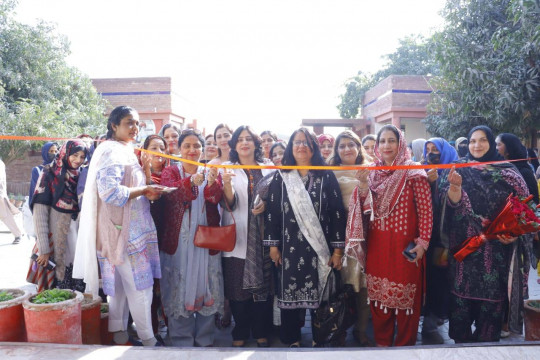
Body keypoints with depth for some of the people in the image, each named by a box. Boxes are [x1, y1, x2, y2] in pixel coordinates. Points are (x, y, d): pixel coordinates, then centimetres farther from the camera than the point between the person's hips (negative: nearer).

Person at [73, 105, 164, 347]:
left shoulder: (124, 151, 17)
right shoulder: (113, 151, -14)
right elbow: (110, 191, -26)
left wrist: (146, 191, 10)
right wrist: (144, 190, -17)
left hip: (129, 229, 10)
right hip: (125, 231, -10)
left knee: (120, 286, 16)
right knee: (140, 286, -2)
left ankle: (119, 335, 28)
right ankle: (148, 340, 10)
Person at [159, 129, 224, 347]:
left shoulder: (211, 172, 9)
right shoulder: (171, 172, 4)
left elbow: (216, 198, -10)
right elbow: (170, 193, -18)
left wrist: (212, 182, -32)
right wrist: (191, 182, -36)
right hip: (178, 240, -1)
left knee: (206, 287, 7)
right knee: (180, 287, 1)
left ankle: (205, 339, 21)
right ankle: (181, 340, 15)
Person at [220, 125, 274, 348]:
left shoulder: (268, 168, 8)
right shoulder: (227, 168, 4)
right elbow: (230, 204, -8)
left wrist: (267, 204, -9)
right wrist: (226, 184, -28)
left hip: (263, 236, 2)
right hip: (238, 237, -1)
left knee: (263, 285, 7)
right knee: (238, 286, 2)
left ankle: (261, 332, 24)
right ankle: (240, 334, 20)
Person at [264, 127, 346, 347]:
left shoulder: (326, 176, 2)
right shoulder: (281, 177, 4)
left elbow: (337, 212, -1)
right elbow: (272, 212, 3)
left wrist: (338, 249, -5)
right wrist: (273, 245, -1)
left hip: (320, 248, 0)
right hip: (290, 247, 1)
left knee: (319, 295, 6)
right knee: (289, 294, 6)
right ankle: (291, 339, 25)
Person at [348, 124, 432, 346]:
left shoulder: (413, 173, -6)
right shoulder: (373, 172, 8)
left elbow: (425, 210, -8)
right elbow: (366, 207, 2)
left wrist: (423, 242, -12)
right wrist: (362, 183, -14)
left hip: (405, 244, -4)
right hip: (377, 243, 5)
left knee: (405, 296, 5)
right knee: (378, 294, 12)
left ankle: (404, 345, 23)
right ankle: (381, 342, 29)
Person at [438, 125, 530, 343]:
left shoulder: (507, 172, 6)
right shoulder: (458, 169, 2)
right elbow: (452, 203, -10)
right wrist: (455, 186, -30)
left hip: (497, 248, 2)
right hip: (465, 246, -1)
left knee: (493, 296, 6)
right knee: (462, 295, 2)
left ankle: (488, 340, 24)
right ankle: (461, 340, 20)